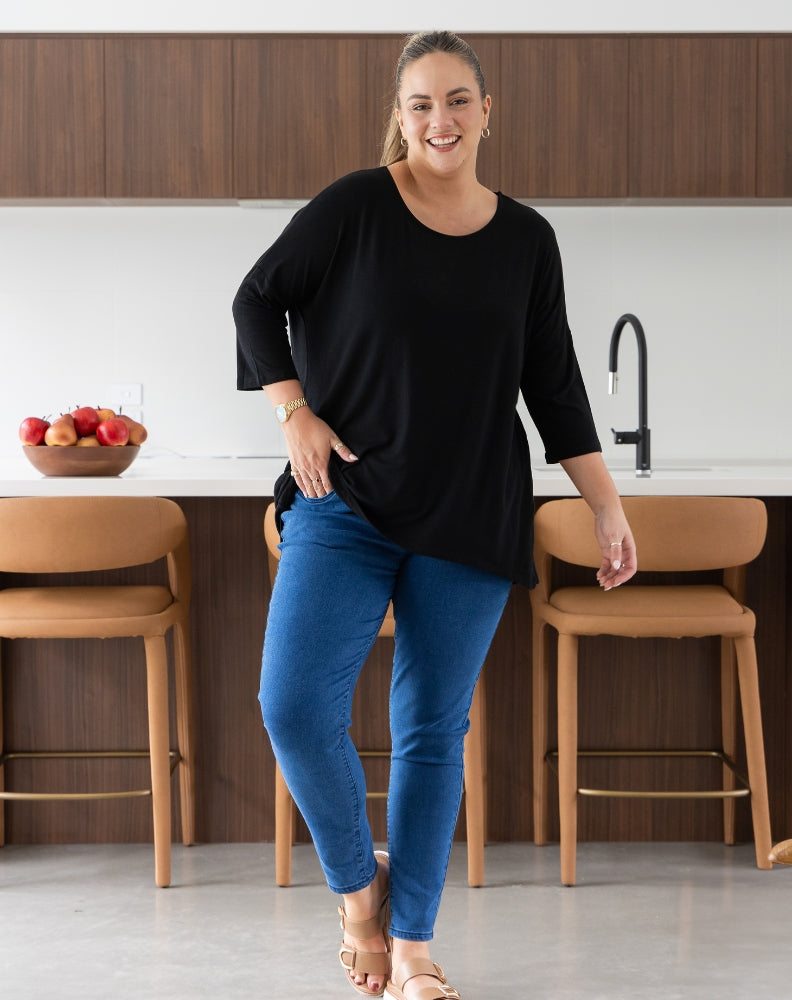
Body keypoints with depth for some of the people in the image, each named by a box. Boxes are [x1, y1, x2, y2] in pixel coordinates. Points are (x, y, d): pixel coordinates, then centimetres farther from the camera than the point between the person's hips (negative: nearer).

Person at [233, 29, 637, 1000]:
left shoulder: (525, 239, 5)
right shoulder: (355, 207, -3)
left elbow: (555, 385, 9)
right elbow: (257, 299, 7)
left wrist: (610, 509, 6)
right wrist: (295, 412, -4)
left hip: (471, 520, 2)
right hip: (346, 503, -1)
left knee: (434, 730, 6)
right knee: (294, 707, -14)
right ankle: (358, 880, 14)